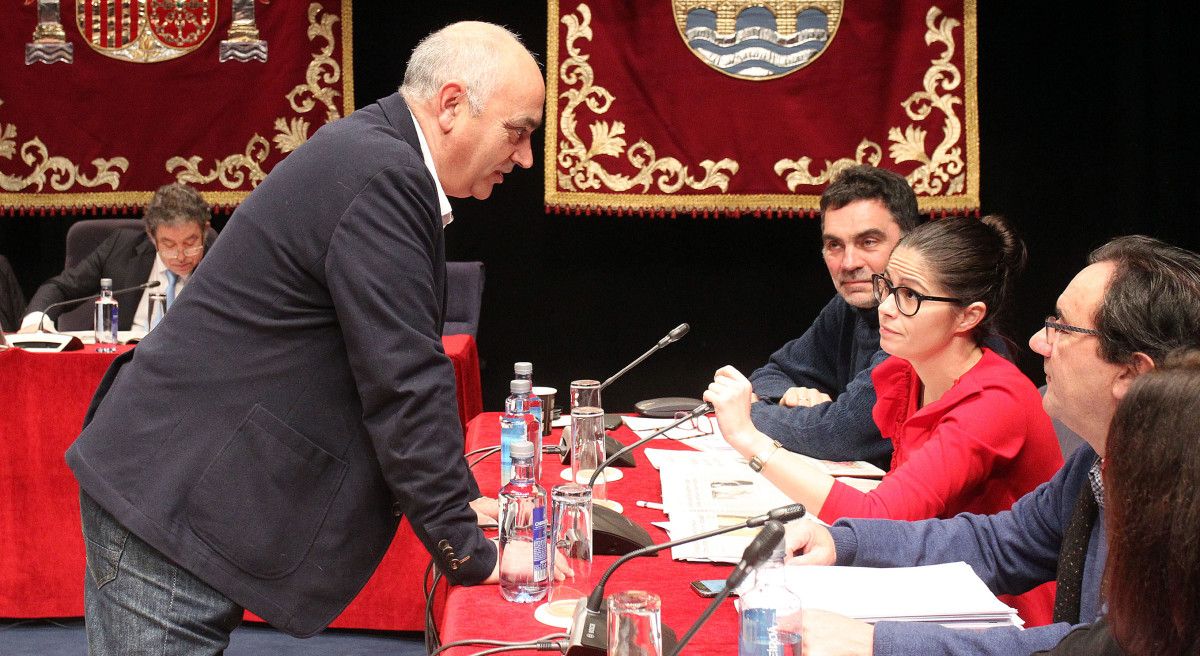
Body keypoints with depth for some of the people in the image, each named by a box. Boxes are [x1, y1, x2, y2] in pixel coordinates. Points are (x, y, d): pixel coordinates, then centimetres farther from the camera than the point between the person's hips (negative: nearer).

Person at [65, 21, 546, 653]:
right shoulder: (380, 177, -20)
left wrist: (456, 503, 16)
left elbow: (401, 364, 18)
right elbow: (404, 385, -21)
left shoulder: (370, 151, 12)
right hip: (167, 503, -10)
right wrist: (470, 554, -12)